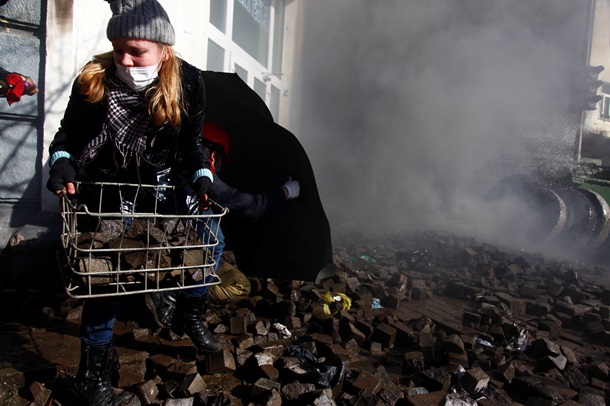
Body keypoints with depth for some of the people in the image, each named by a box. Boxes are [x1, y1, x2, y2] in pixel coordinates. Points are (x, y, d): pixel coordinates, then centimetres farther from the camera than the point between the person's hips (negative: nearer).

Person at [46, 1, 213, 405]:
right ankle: (94, 369, 9)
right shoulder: (93, 80, -16)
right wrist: (62, 162, -24)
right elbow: (68, 134, -5)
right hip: (104, 186, -2)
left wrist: (202, 176, -16)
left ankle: (191, 311, 23)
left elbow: (192, 142, -2)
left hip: (160, 182, 3)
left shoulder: (188, 83, -12)